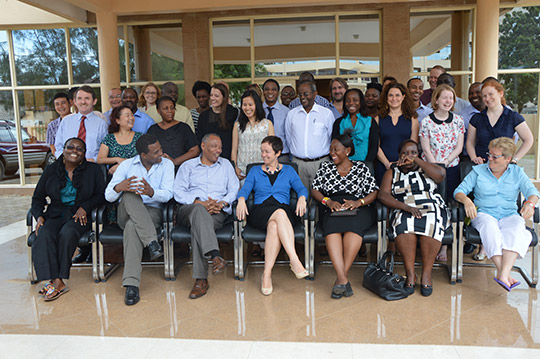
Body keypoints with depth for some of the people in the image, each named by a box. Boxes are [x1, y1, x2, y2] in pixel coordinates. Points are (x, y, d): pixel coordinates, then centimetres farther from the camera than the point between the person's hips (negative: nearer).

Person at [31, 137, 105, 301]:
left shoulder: (93, 170, 9)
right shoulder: (51, 170, 14)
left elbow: (101, 194, 4)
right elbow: (37, 198, 15)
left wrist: (85, 207, -12)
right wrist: (39, 216, -3)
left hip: (81, 215, -2)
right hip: (56, 215, 2)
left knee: (67, 233, -34)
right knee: (44, 235, -30)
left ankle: (59, 280, -25)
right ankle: (56, 281, -36)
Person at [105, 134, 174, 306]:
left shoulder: (166, 164, 6)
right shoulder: (126, 165, 7)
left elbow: (167, 194, -7)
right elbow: (108, 196, -1)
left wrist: (151, 192, -32)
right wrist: (119, 187, -27)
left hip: (153, 212, -1)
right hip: (127, 213, 1)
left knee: (132, 226, -36)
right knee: (130, 194, -33)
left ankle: (132, 284, -42)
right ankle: (152, 242, -43)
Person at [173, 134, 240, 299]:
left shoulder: (226, 165, 25)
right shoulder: (187, 166, 19)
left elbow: (234, 189, 13)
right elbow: (178, 192, 4)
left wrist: (222, 203, -9)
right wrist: (201, 203, -12)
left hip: (218, 212, 0)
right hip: (190, 209, 0)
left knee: (198, 226, -34)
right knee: (199, 210, -39)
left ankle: (201, 279, -40)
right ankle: (215, 255, -54)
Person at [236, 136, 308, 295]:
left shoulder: (288, 170, 22)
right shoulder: (255, 171, 23)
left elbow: (301, 188, 9)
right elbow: (245, 189, 9)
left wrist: (302, 198, -14)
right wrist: (241, 199, -14)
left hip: (284, 210, 0)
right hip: (260, 212, 0)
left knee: (274, 226, -38)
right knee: (280, 214, -37)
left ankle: (266, 274, -39)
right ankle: (294, 260, -45)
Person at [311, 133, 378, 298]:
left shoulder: (361, 168, 15)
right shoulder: (325, 167, 21)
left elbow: (374, 192, 8)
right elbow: (315, 190, 13)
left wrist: (358, 202, -10)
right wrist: (328, 201, -6)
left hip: (358, 210, -1)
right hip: (333, 210, 1)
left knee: (353, 225, -37)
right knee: (332, 228, -35)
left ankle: (341, 277, -39)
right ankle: (343, 278, -45)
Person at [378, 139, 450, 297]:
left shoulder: (426, 168, 18)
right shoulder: (392, 173, 17)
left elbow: (440, 174, -6)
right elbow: (383, 195, 0)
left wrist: (416, 160, -4)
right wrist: (407, 208, -14)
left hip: (433, 208, 0)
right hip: (405, 212, 0)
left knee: (431, 224, -34)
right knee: (404, 224, -35)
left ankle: (426, 274, -26)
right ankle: (410, 274, -29)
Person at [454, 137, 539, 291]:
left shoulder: (517, 172, 14)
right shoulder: (478, 171, 11)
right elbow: (459, 191, 4)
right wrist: (466, 200, -21)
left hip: (509, 216, 1)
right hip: (483, 214, -1)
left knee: (516, 230, -35)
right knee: (490, 227, -37)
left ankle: (503, 274, -48)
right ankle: (504, 273, -44)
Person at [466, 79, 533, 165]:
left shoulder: (513, 117, 5)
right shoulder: (476, 118, 10)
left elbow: (528, 140, 7)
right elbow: (470, 142, 12)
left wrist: (514, 158, -3)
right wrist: (474, 157, -5)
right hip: (481, 165, 2)